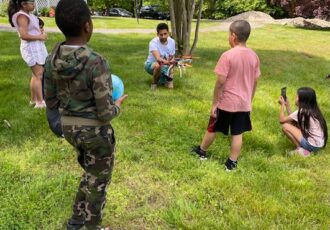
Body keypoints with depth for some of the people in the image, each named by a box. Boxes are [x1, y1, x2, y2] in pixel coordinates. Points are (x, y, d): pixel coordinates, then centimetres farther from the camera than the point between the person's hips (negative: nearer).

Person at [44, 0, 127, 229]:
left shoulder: (52, 60, -7)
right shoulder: (97, 63, -26)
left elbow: (51, 102, 3)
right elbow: (106, 113, -23)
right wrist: (117, 105, -2)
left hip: (69, 127, 7)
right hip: (96, 131, -7)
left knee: (91, 173, 31)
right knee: (99, 181, 18)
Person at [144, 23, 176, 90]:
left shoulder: (172, 42, -11)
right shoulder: (153, 42, -26)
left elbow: (172, 58, -1)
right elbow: (158, 58, -41)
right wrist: (168, 62, -59)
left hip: (165, 66, 4)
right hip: (150, 64, -4)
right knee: (158, 65, -40)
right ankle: (154, 83, -12)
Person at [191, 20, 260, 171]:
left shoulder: (227, 55, -18)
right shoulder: (254, 56, 0)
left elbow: (220, 82, -17)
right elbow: (255, 82, 7)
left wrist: (214, 103, -9)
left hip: (226, 102, -4)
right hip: (244, 103, 4)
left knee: (213, 128, 15)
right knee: (238, 133, 11)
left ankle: (202, 151, 34)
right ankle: (232, 162, 19)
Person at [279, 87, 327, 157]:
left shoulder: (302, 112, -19)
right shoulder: (312, 110, 6)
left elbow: (282, 120, -12)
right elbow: (293, 118, 14)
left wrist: (282, 105, 1)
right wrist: (287, 104, 16)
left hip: (312, 145, -9)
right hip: (318, 143, 9)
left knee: (285, 126, -10)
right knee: (291, 123, 12)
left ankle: (301, 149, -4)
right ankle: (302, 147, 9)